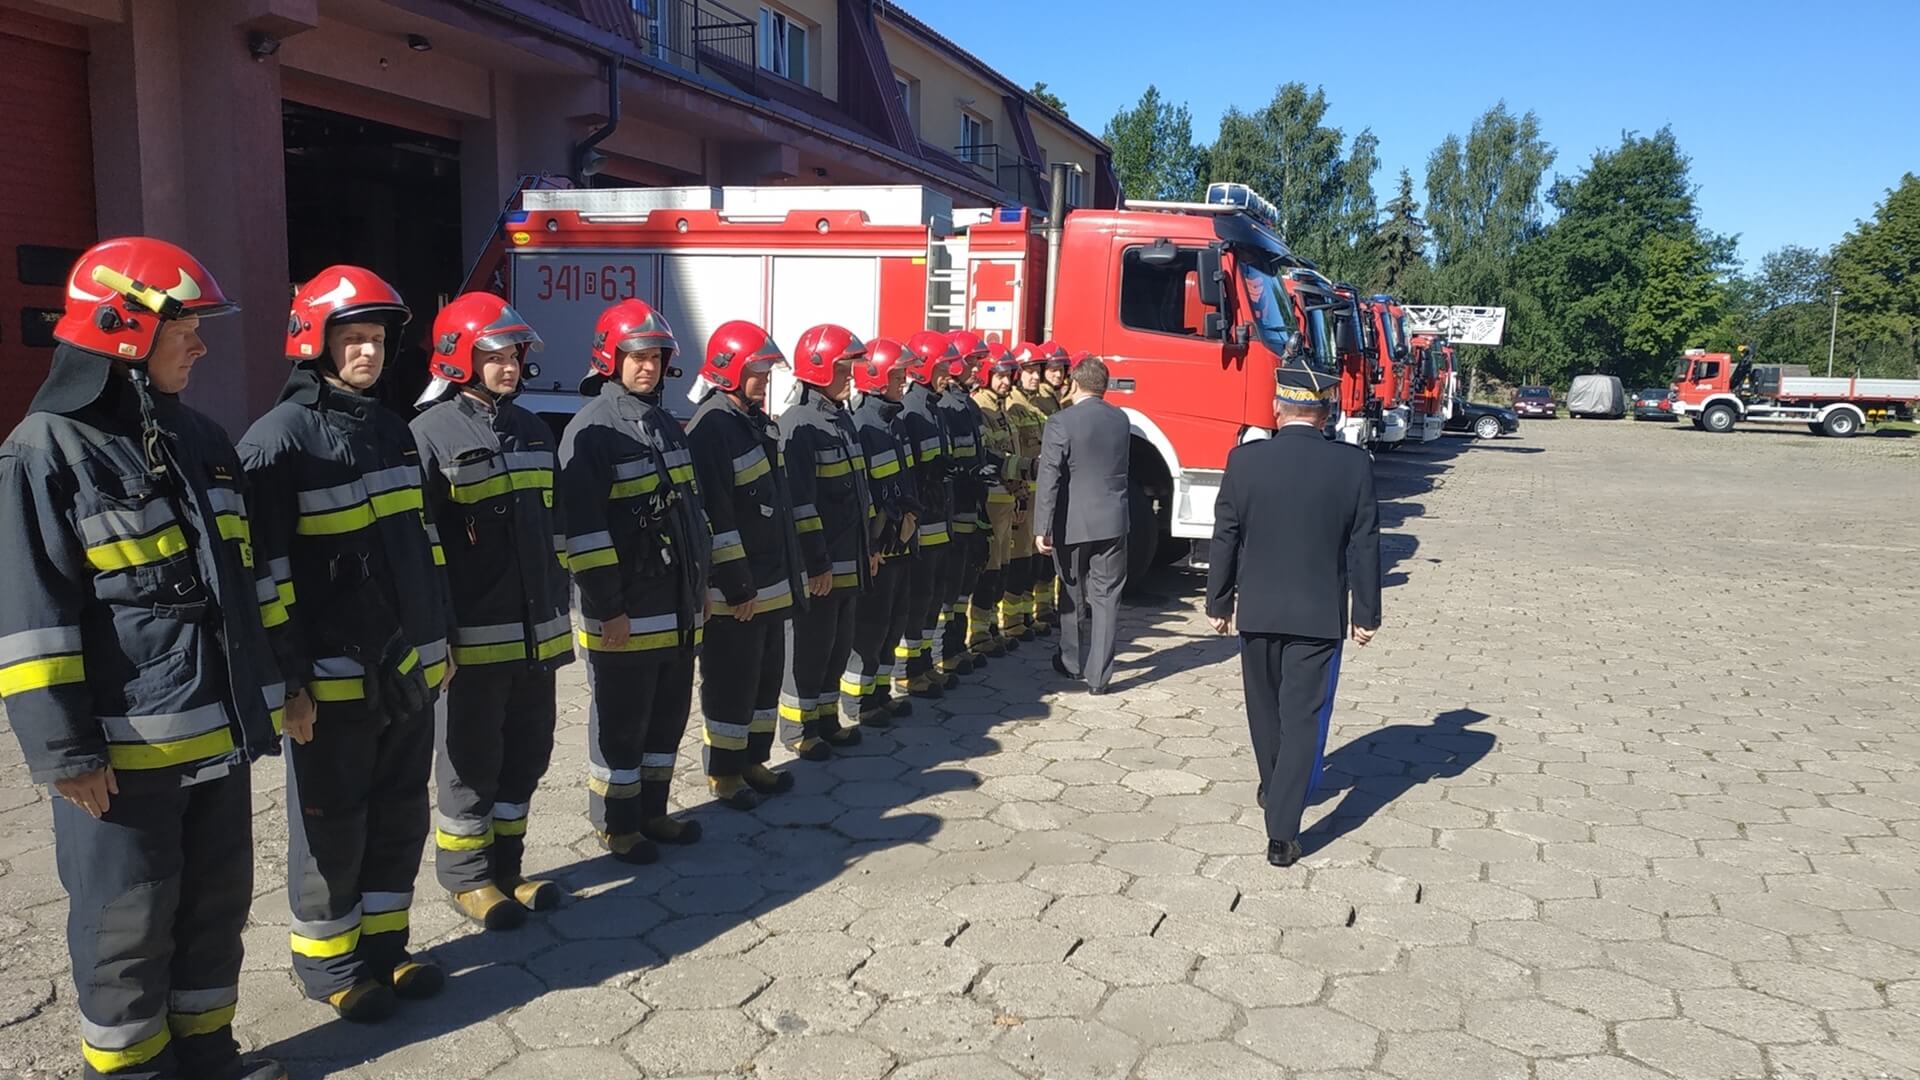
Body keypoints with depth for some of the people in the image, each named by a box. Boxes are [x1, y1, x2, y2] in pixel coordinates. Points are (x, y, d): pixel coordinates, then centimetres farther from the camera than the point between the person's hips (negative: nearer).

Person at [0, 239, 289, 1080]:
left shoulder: (200, 440, 10)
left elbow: (250, 582, 16)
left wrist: (278, 688, 16)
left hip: (219, 733, 7)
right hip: (124, 748, -7)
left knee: (218, 903, 18)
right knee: (129, 924, 9)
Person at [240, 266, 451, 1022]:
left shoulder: (392, 431, 12)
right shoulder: (278, 439, -11)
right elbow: (266, 567, -15)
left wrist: (441, 641, 16)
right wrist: (288, 673, -17)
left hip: (408, 669, 7)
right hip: (334, 676, -7)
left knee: (400, 814, 14)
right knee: (332, 824, 6)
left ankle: (383, 944, 29)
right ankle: (327, 961, 23)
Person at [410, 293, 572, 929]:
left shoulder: (534, 431, 12)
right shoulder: (432, 435, -10)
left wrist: (559, 615, 17)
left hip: (536, 633, 7)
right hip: (472, 639, -7)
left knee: (527, 753, 15)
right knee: (471, 761, 6)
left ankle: (505, 865, 30)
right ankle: (467, 876, 22)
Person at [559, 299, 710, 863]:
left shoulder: (665, 425, 13)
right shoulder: (591, 430, -13)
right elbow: (583, 527, -18)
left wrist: (700, 586, 18)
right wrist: (608, 607, -19)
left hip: (679, 610, 8)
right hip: (626, 615, -8)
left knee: (668, 716, 16)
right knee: (620, 725, 5)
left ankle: (652, 812, 30)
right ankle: (615, 825, 19)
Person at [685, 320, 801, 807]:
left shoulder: (759, 422, 13)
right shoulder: (711, 427, -17)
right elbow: (713, 515, -21)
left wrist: (788, 570, 18)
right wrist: (737, 588, -19)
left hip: (772, 584, 9)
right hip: (734, 592, -9)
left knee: (766, 676, 17)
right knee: (731, 684, 3)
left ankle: (753, 761, 30)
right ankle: (723, 772, 17)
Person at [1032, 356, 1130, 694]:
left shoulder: (1061, 423, -12)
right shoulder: (1121, 420, 4)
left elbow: (1048, 480, -17)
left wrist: (1042, 529, -14)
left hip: (1073, 523, -3)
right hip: (1113, 522, 3)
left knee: (1073, 595, 14)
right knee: (1106, 597, 5)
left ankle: (1072, 662, 29)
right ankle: (1098, 676, 4)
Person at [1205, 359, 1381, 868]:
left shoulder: (1245, 460, -9)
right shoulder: (1353, 464, -8)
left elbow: (1225, 539, -4)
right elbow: (1364, 545, -5)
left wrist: (1219, 603, 8)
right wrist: (1367, 614, 5)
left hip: (1257, 611, 2)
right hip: (1320, 615, -1)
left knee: (1265, 708, 21)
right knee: (1304, 719, 3)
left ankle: (1274, 790, 43)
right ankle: (1282, 833, -1)